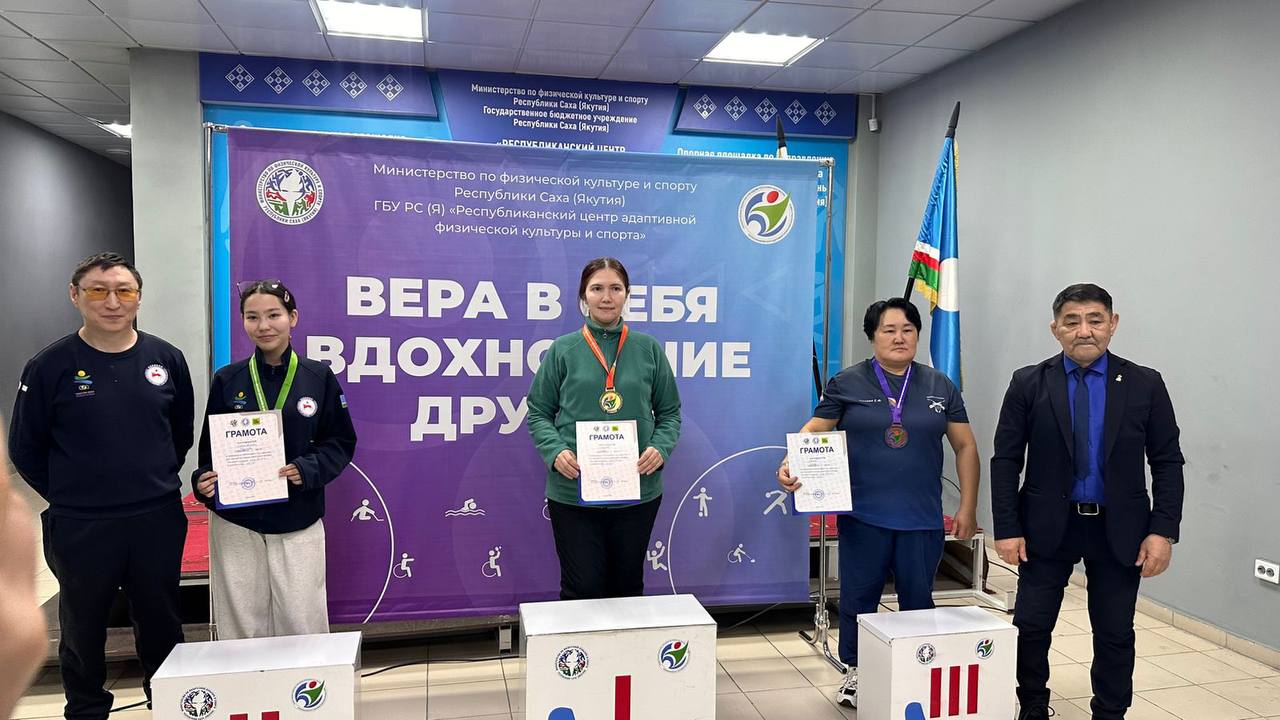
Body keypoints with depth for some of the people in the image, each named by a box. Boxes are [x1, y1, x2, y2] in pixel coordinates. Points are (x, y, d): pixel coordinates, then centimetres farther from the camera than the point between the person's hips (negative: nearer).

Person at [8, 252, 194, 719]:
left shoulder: (166, 359, -1)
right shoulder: (50, 366, -7)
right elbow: (25, 449, 1)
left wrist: (155, 483, 8)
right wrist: (68, 495, 3)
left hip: (158, 521, 2)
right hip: (80, 527, -1)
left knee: (162, 624, 15)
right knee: (83, 628, 15)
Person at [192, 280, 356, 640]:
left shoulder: (318, 377, 1)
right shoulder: (227, 380, 3)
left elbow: (341, 442, 4)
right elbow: (209, 447, 8)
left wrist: (307, 471, -13)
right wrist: (204, 479, -12)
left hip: (299, 521, -1)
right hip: (235, 522, 1)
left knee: (301, 623, 0)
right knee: (241, 623, 4)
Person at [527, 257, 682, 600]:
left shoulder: (648, 349, 5)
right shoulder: (563, 350, 2)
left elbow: (670, 412, 10)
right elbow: (538, 413, 4)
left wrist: (660, 448, -9)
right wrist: (556, 451, -14)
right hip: (573, 491, -1)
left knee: (628, 588, 15)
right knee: (583, 590, 3)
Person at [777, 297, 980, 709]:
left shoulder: (939, 387, 6)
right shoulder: (848, 383, 0)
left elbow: (965, 446, 9)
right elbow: (814, 430, -1)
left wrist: (968, 508, 4)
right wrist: (789, 465, -20)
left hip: (922, 519, 2)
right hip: (863, 517, -1)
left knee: (918, 600, 11)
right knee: (858, 598, 8)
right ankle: (855, 673, 26)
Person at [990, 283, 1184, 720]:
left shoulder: (1145, 385, -1)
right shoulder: (1028, 384, -3)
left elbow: (1167, 463, 1)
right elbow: (1005, 461, -2)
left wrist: (1163, 531, -7)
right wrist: (1007, 529, -7)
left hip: (1119, 531, 1)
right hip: (1047, 526, 0)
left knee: (1115, 633, 10)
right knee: (1031, 627, 6)